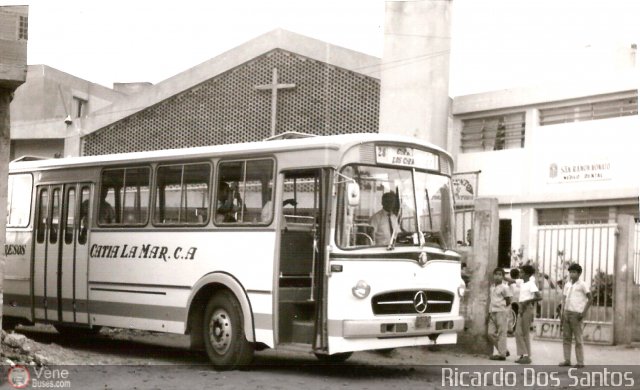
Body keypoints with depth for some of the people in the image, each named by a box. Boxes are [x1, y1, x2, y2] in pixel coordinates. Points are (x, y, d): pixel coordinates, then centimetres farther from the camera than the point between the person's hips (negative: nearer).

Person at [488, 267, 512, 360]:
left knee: (501, 333, -5)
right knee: (490, 333, 5)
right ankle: (504, 351, 16)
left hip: (501, 312, -7)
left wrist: (501, 308, 1)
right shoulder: (492, 287, 13)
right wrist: (490, 311, 10)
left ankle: (502, 354, -1)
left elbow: (508, 301, -3)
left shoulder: (504, 287, -7)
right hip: (492, 313, 7)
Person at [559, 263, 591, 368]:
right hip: (567, 313, 6)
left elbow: (590, 299, -6)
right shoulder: (567, 285, 14)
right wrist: (562, 316, 13)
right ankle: (567, 360, 8)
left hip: (576, 314, -6)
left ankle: (580, 362, -1)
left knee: (578, 339, -4)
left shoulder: (582, 285, -4)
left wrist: (584, 312, -14)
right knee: (566, 337, 4)